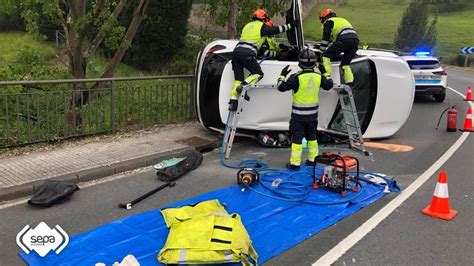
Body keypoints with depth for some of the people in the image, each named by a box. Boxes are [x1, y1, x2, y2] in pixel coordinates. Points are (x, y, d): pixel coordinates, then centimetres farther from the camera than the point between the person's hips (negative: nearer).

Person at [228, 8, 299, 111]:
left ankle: (233, 102, 0)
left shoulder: (248, 25, 28)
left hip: (236, 51, 7)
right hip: (247, 54, -6)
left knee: (238, 78, 9)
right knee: (258, 73, 8)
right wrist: (291, 25, 22)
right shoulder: (262, 26, 8)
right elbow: (277, 29, 11)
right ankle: (243, 86, -15)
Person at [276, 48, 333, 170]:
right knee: (312, 136, 19)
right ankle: (313, 159, 29)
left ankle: (295, 163, 6)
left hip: (298, 114, -4)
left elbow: (281, 87, -14)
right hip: (312, 113, 5)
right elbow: (329, 85, 14)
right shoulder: (318, 76, -4)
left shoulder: (297, 77, -19)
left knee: (297, 138, 2)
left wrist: (282, 75, 3)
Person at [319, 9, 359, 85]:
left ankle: (326, 76, -11)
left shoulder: (328, 22, 16)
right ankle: (349, 82, 7)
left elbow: (325, 38, 8)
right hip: (355, 39, 7)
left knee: (326, 56, 3)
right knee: (345, 63, 17)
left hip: (344, 40, -7)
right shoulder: (342, 20, 40)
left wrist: (322, 52, 15)